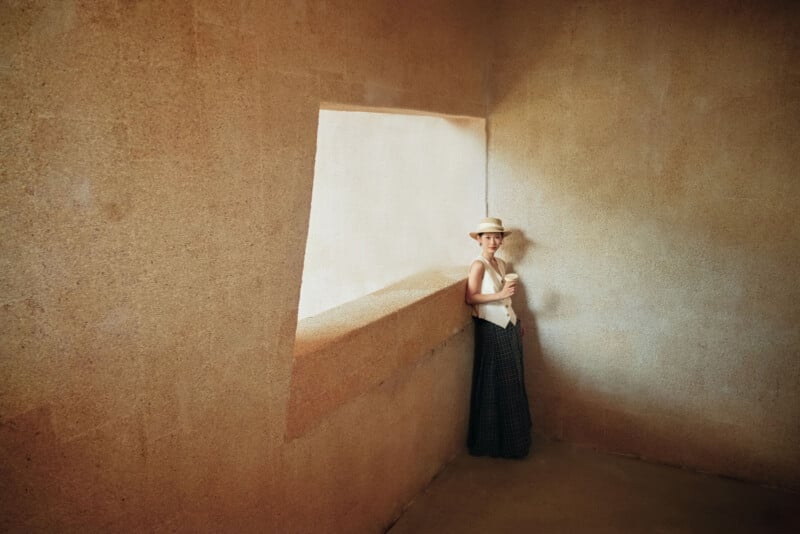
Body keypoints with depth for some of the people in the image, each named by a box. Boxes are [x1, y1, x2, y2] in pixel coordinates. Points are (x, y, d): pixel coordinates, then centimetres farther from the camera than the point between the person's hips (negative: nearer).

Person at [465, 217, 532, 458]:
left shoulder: (501, 263, 11)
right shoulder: (478, 265, -12)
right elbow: (471, 298, -20)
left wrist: (517, 321, 16)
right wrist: (500, 295, -28)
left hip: (509, 327, 8)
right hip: (491, 330, -8)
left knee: (512, 384, 13)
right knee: (496, 385, 0)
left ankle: (512, 438, 27)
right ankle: (492, 441, 15)